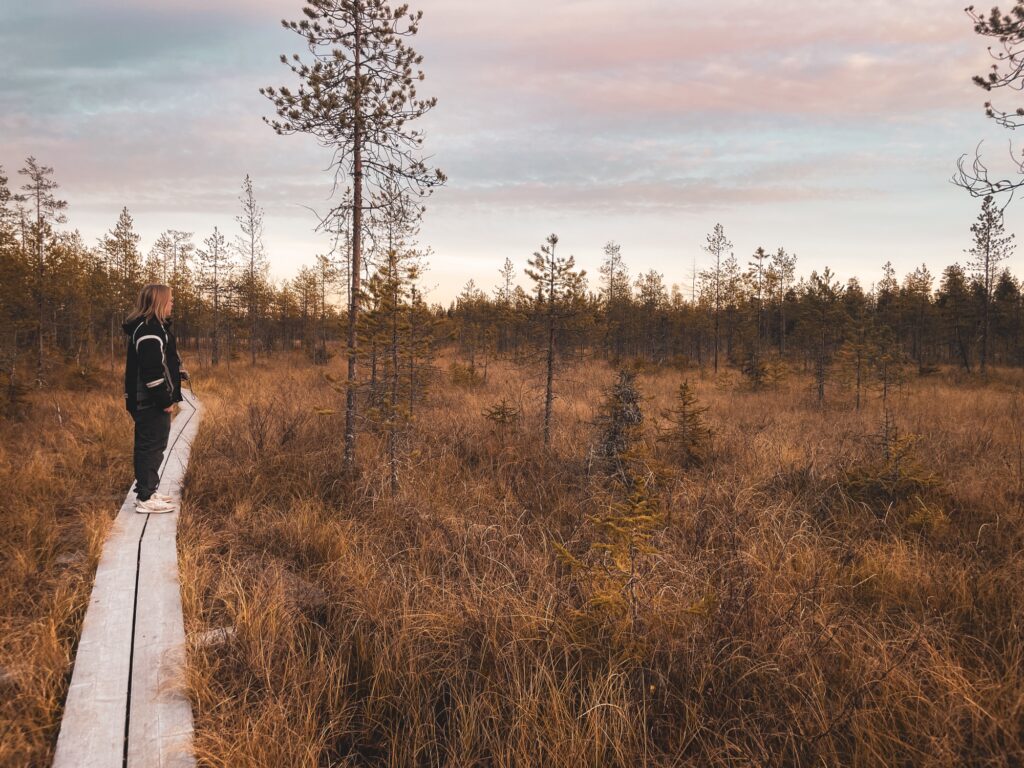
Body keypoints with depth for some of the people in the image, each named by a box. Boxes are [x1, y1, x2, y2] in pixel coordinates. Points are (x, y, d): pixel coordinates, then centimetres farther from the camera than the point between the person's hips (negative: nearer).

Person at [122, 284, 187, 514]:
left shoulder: (152, 327, 16)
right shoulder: (149, 330, -17)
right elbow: (152, 370, -24)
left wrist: (167, 397, 18)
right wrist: (165, 400, -21)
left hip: (149, 401, 11)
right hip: (152, 402, -11)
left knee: (149, 447, 16)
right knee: (152, 447, -6)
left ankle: (147, 492, 25)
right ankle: (145, 499, -1)